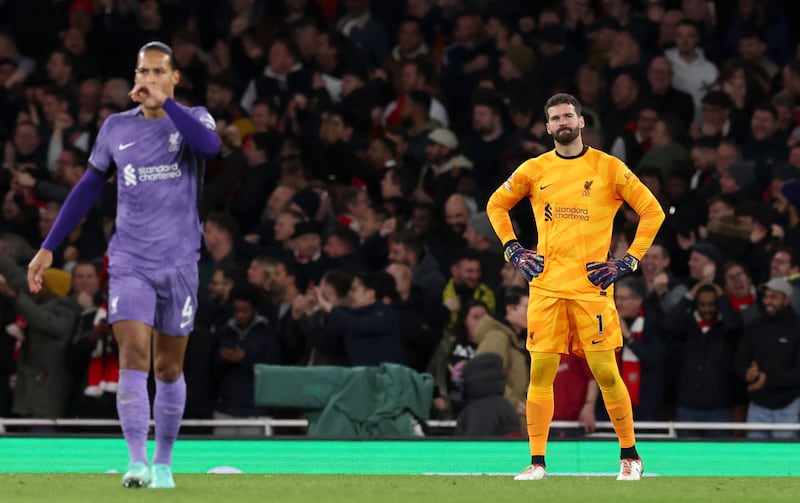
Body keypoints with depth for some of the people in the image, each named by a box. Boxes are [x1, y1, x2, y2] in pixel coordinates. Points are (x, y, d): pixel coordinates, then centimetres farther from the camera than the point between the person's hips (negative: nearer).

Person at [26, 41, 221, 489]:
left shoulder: (193, 119, 0)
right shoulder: (117, 128, 6)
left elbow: (210, 145, -25)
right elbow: (88, 189, 14)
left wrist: (164, 102, -25)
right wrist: (49, 247, 11)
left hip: (180, 264, 0)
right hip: (129, 263, 0)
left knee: (169, 368, 8)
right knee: (134, 356, -16)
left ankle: (164, 463, 22)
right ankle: (137, 461, -24)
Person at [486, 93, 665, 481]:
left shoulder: (609, 168, 2)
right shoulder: (534, 170, 9)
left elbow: (652, 211, 5)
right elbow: (496, 205, 23)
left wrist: (628, 261, -1)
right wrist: (513, 250, 10)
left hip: (591, 286, -2)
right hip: (546, 287, 2)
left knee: (606, 373, -4)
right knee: (541, 373, -1)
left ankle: (630, 456, 11)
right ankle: (537, 461, 4)